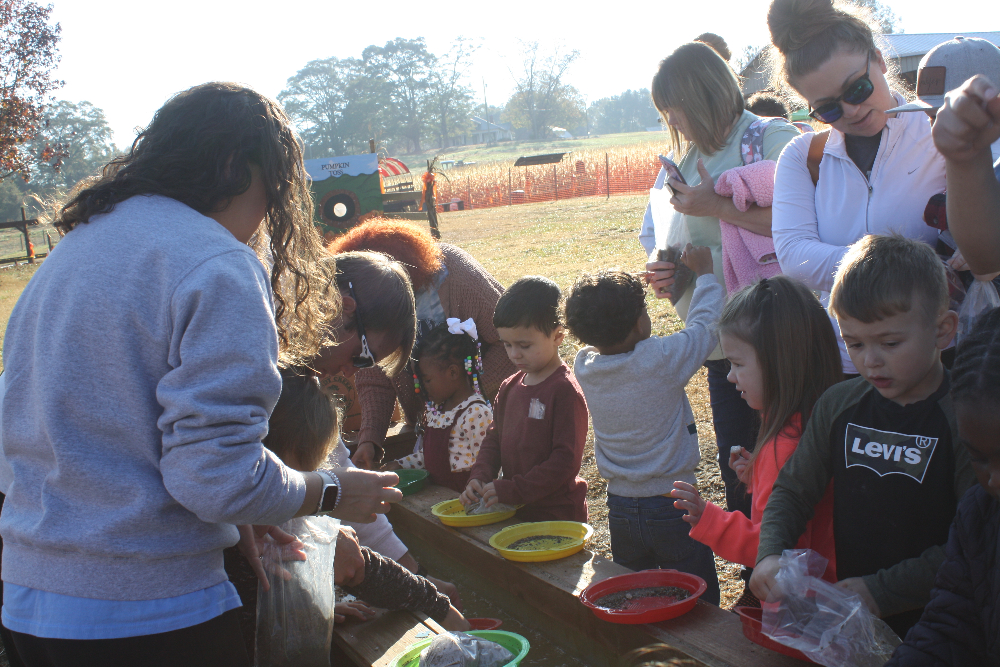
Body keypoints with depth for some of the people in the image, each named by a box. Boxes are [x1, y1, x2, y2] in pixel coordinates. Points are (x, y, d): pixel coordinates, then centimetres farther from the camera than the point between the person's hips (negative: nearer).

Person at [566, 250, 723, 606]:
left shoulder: (584, 365, -6)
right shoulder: (661, 359, -20)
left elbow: (606, 341, 16)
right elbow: (705, 325, -6)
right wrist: (704, 273, 9)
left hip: (620, 509, 5)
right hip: (672, 506, -5)